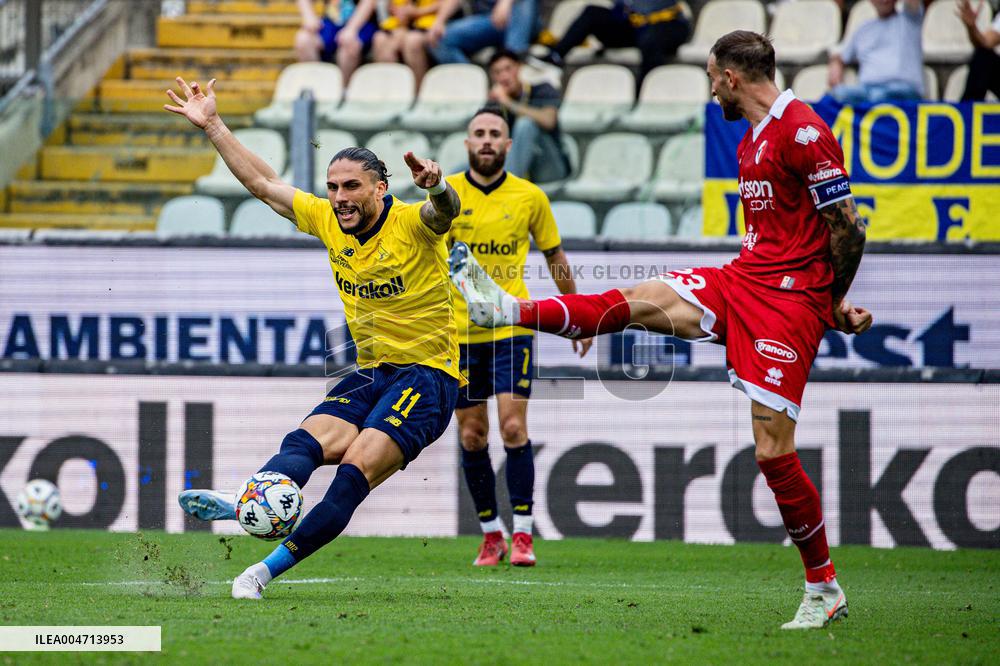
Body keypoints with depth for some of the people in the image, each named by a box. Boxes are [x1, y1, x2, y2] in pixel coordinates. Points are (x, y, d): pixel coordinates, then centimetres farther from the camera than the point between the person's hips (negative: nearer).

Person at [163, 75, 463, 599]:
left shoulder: (411, 224, -12)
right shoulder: (328, 221, 6)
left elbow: (444, 212, -35)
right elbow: (263, 184, 13)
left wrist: (437, 189, -59)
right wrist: (213, 127, 10)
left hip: (428, 374, -7)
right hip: (371, 374, 7)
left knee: (358, 468, -23)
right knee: (307, 440, -20)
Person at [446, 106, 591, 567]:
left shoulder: (529, 197, 0)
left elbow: (554, 256, 13)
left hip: (512, 326, -1)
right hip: (460, 331, 1)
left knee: (514, 429, -11)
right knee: (472, 437, 3)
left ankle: (522, 533, -4)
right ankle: (490, 533, 15)